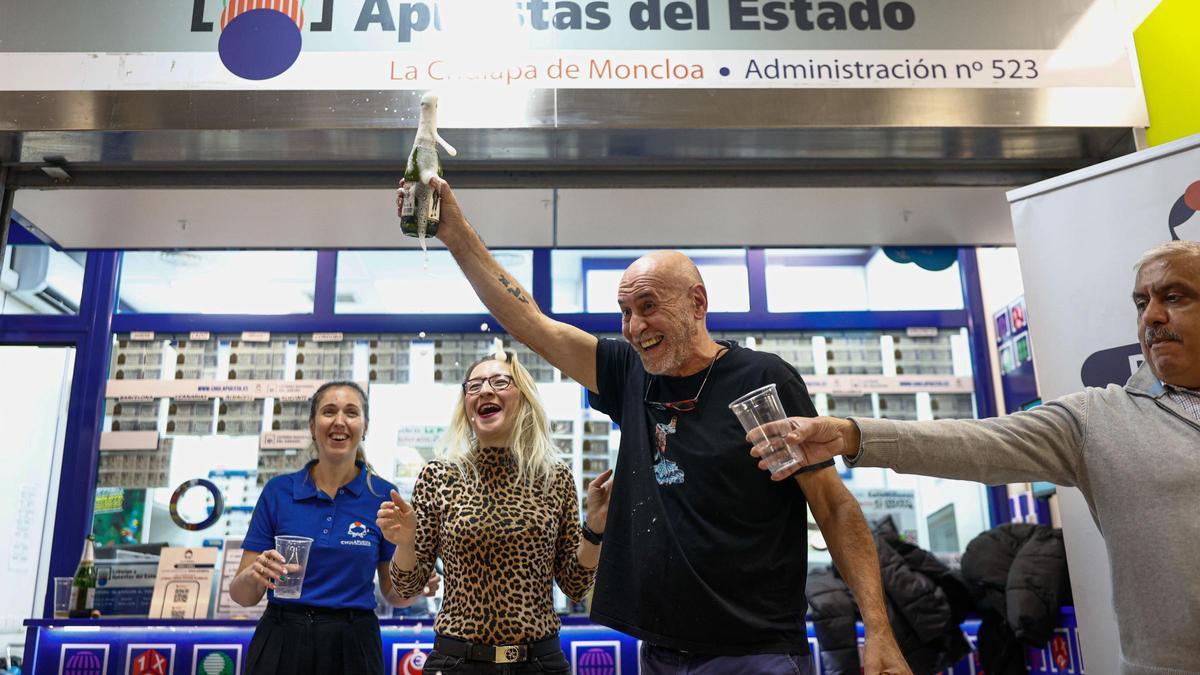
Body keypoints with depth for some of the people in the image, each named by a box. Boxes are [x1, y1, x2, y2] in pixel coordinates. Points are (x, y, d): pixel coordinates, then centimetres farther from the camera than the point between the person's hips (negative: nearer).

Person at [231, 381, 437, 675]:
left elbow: (393, 592, 5)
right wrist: (254, 575, -22)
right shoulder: (278, 490, -2)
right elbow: (242, 594, -1)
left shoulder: (384, 496, -3)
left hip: (352, 648, 0)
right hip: (280, 645, 0)